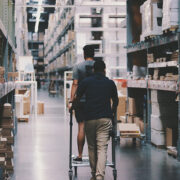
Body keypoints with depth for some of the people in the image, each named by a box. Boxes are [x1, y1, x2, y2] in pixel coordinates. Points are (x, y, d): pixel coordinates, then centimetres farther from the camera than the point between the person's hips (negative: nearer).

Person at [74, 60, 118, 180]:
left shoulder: (86, 82, 5)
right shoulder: (110, 83, 9)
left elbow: (77, 98, 12)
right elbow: (116, 101, 21)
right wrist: (112, 113, 38)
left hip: (90, 118, 0)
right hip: (105, 118, 0)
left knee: (92, 148, 12)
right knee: (102, 148, -4)